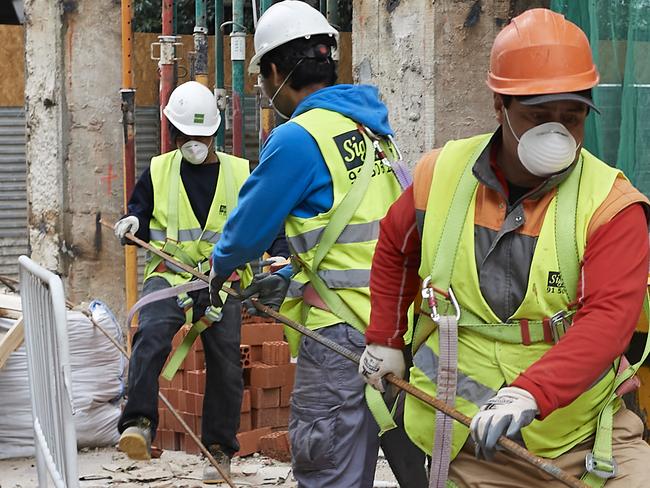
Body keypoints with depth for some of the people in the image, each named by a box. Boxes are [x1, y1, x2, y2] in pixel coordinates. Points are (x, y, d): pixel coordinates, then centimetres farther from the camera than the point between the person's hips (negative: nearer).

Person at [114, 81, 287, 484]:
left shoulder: (240, 174, 7)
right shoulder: (158, 172, 8)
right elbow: (140, 210, 17)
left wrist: (279, 256, -8)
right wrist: (133, 223, -7)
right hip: (169, 275, -1)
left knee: (225, 365, 4)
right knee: (151, 335, -30)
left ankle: (219, 449, 20)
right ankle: (139, 424, -33)